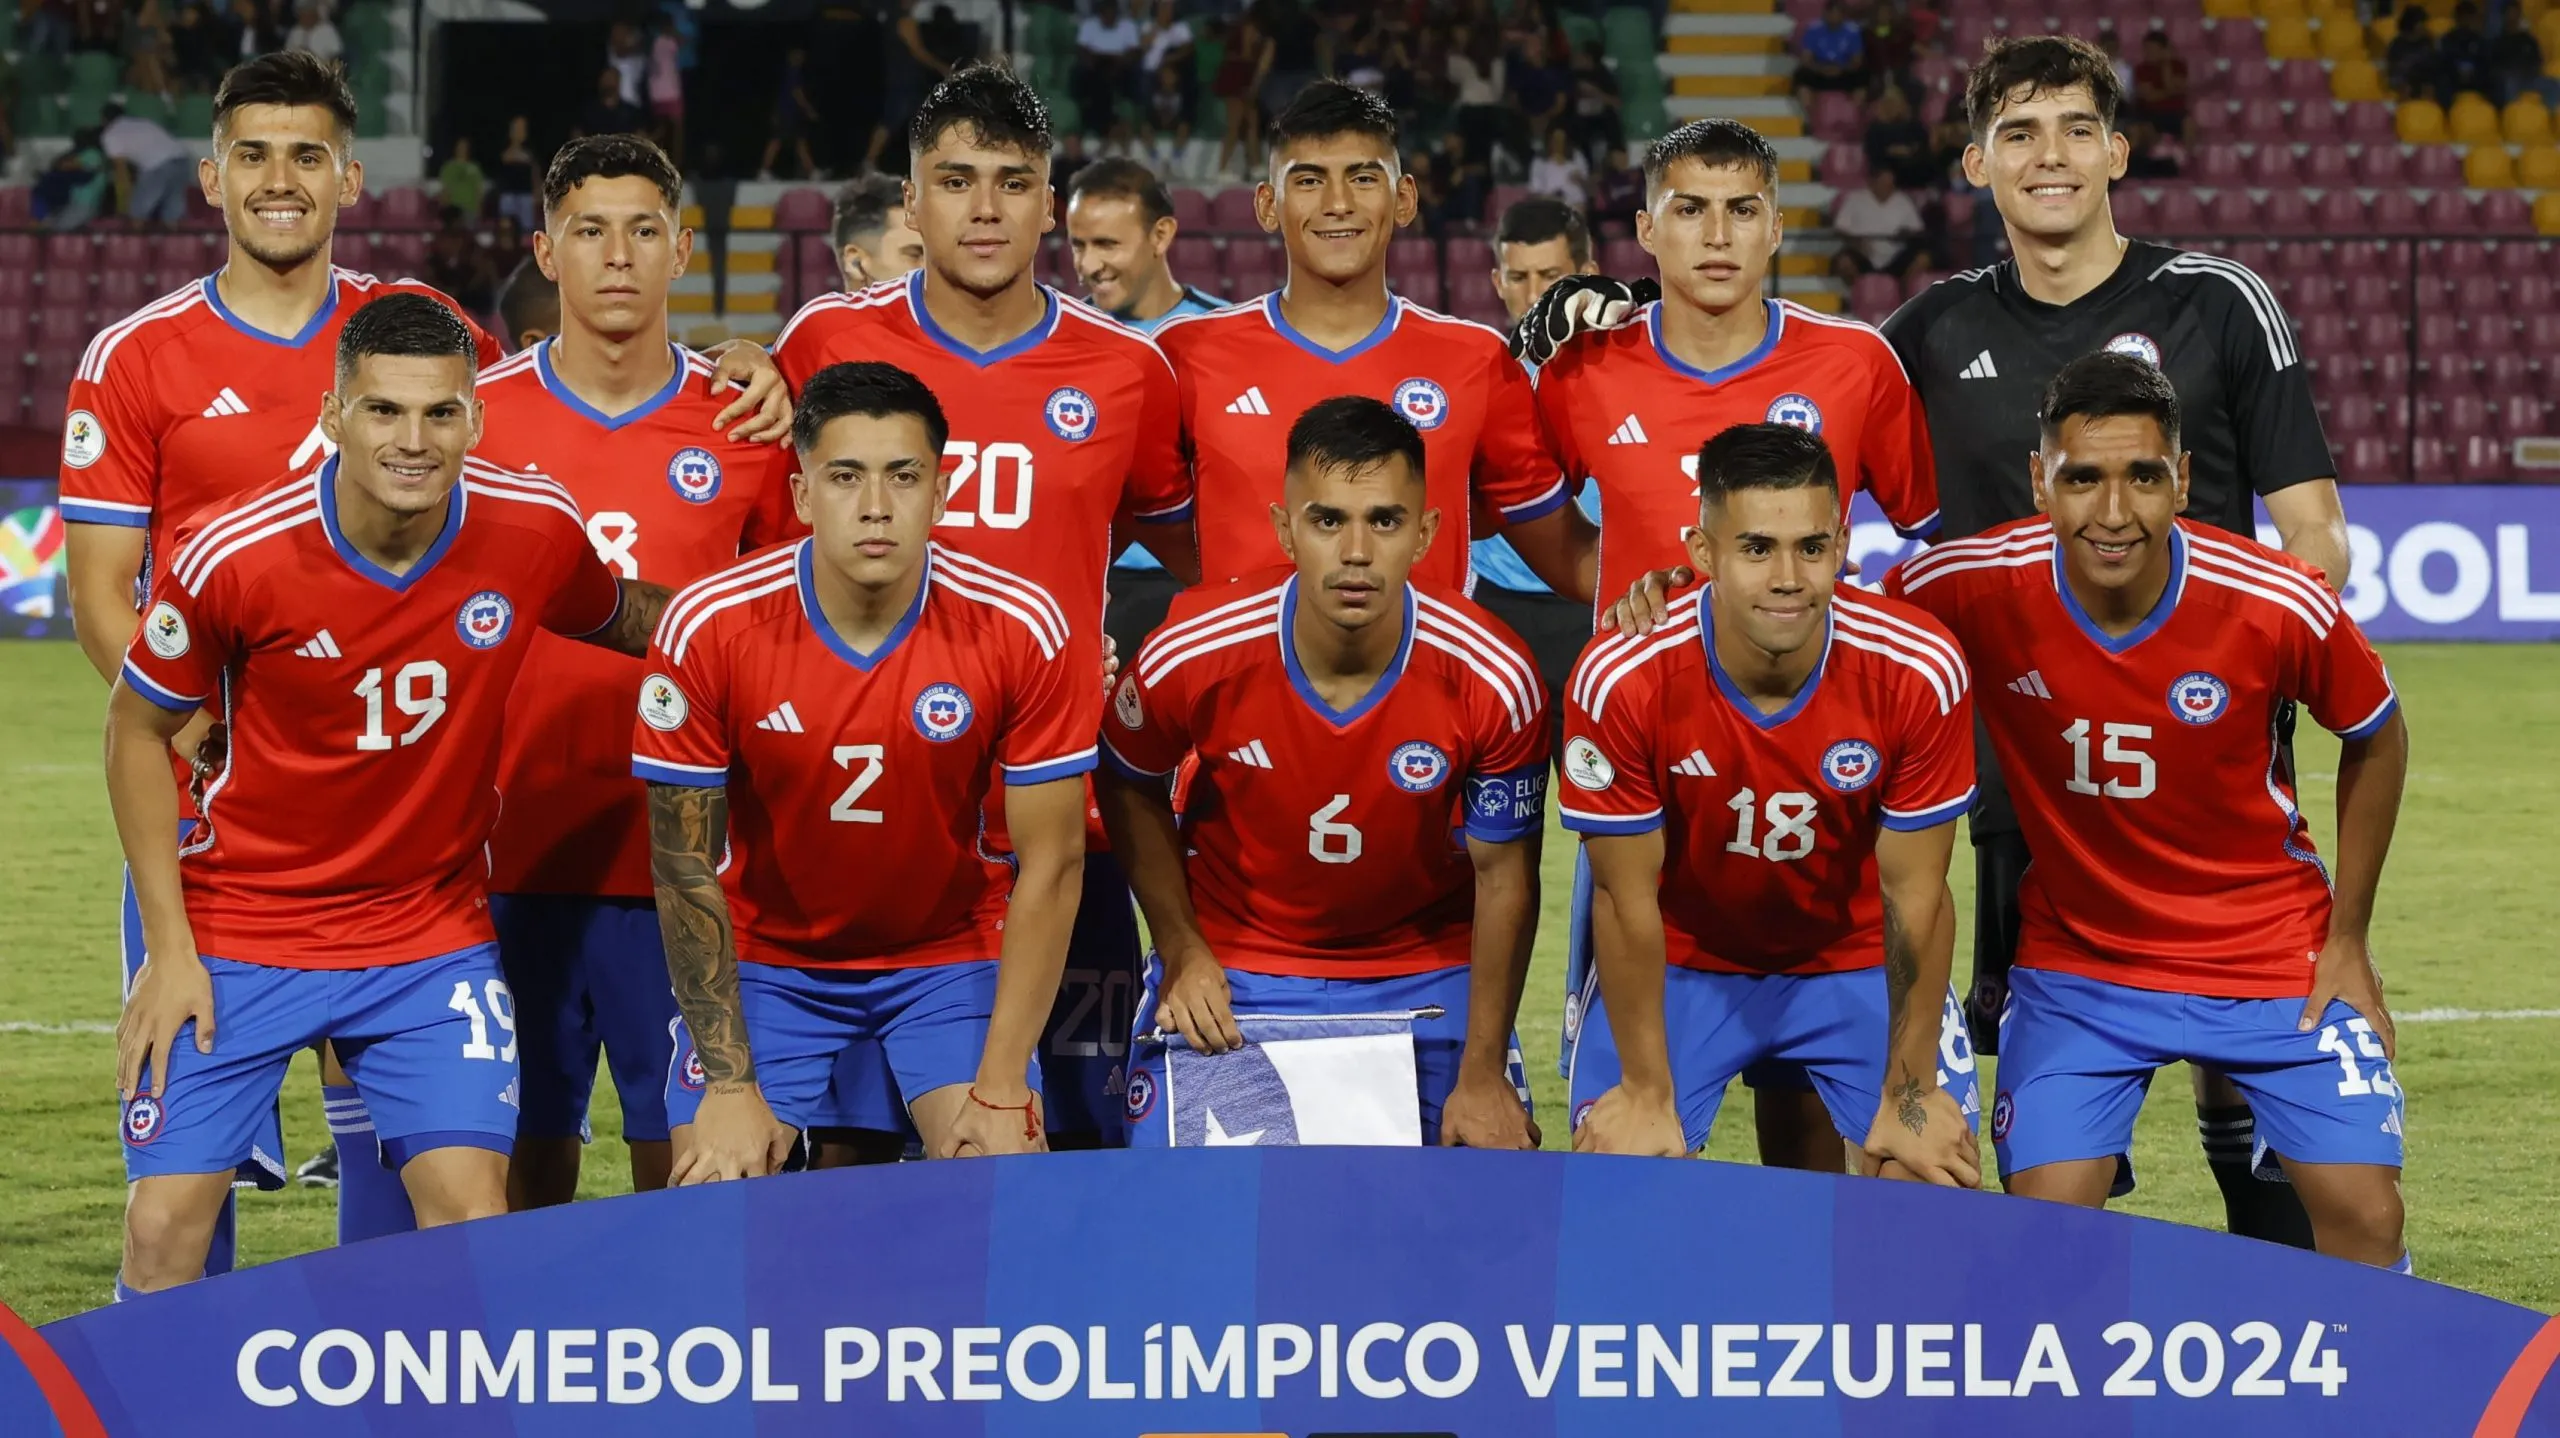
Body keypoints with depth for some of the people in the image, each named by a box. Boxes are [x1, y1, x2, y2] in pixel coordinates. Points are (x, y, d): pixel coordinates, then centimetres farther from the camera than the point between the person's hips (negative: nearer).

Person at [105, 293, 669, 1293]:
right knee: (165, 1230, -6)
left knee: (474, 1220, -11)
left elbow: (625, 621, 12)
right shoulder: (235, 556, -18)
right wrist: (169, 948, -6)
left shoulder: (535, 529, -12)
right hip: (237, 934, -1)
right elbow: (137, 730, -3)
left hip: (430, 936, 1)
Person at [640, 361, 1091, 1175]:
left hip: (952, 955, 0)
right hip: (765, 959, 0)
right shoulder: (708, 628, -19)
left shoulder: (1020, 630, -18)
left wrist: (1001, 1088, -17)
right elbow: (686, 868, -12)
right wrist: (732, 1086, -15)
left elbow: (1050, 864, -12)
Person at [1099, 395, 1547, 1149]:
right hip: (1231, 967, 0)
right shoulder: (1192, 655, -23)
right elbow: (1129, 783, 0)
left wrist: (1483, 1076, -9)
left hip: (1426, 971, 0)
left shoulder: (1493, 680, -23)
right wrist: (1181, 950, -5)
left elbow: (1503, 876, -11)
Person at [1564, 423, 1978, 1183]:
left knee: (1935, 1174, -13)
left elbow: (1913, 892, -16)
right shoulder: (1620, 683, -28)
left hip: (1858, 963, 1)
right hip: (1682, 964, -1)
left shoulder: (1919, 673, -25)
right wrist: (1647, 1092, -13)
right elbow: (1627, 897, -17)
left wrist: (1910, 1092, -12)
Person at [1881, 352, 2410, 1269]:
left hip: (2273, 948, 0)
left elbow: (2376, 740, 0)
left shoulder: (2280, 606, -20)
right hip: (2077, 959, 1)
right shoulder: (1976, 590, -20)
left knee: (2363, 1216, -8)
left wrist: (2348, 942, 2)